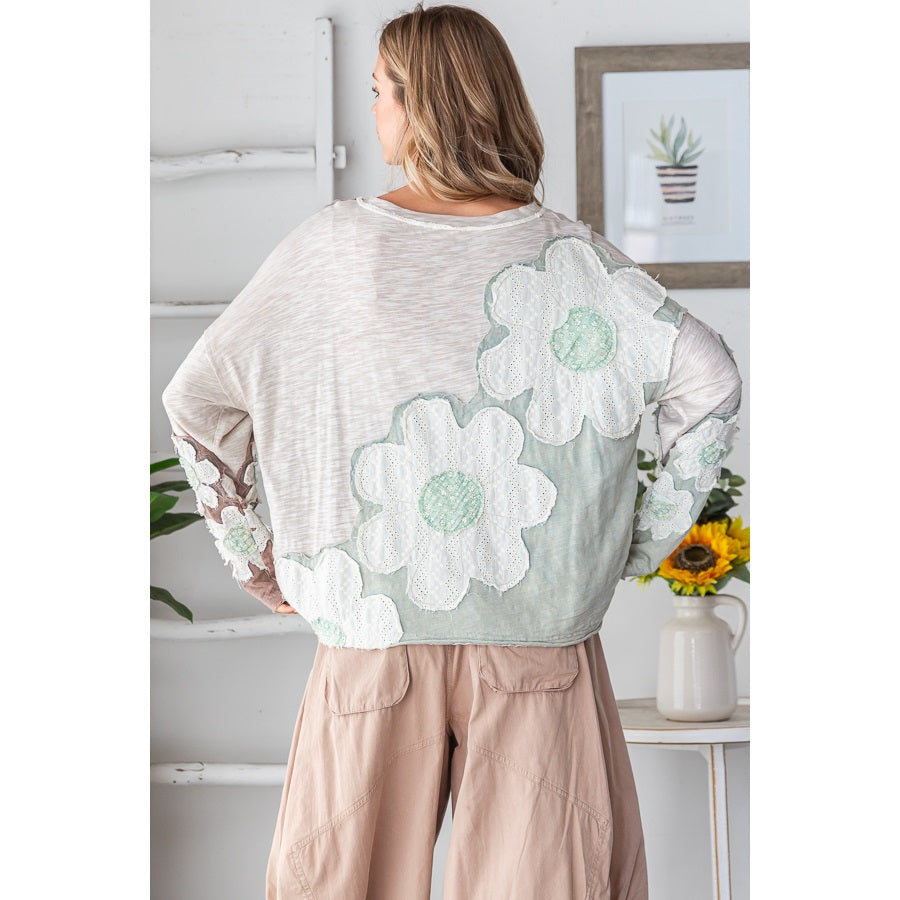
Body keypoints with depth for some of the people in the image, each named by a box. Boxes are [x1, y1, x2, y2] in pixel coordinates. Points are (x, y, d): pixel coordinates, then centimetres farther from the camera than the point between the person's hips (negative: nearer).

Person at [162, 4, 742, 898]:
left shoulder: (335, 244, -1)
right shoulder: (567, 254, -1)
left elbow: (198, 397, 3)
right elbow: (709, 381, -5)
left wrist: (254, 559, 10)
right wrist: (646, 542, 3)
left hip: (375, 630, 0)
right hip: (538, 630, 0)